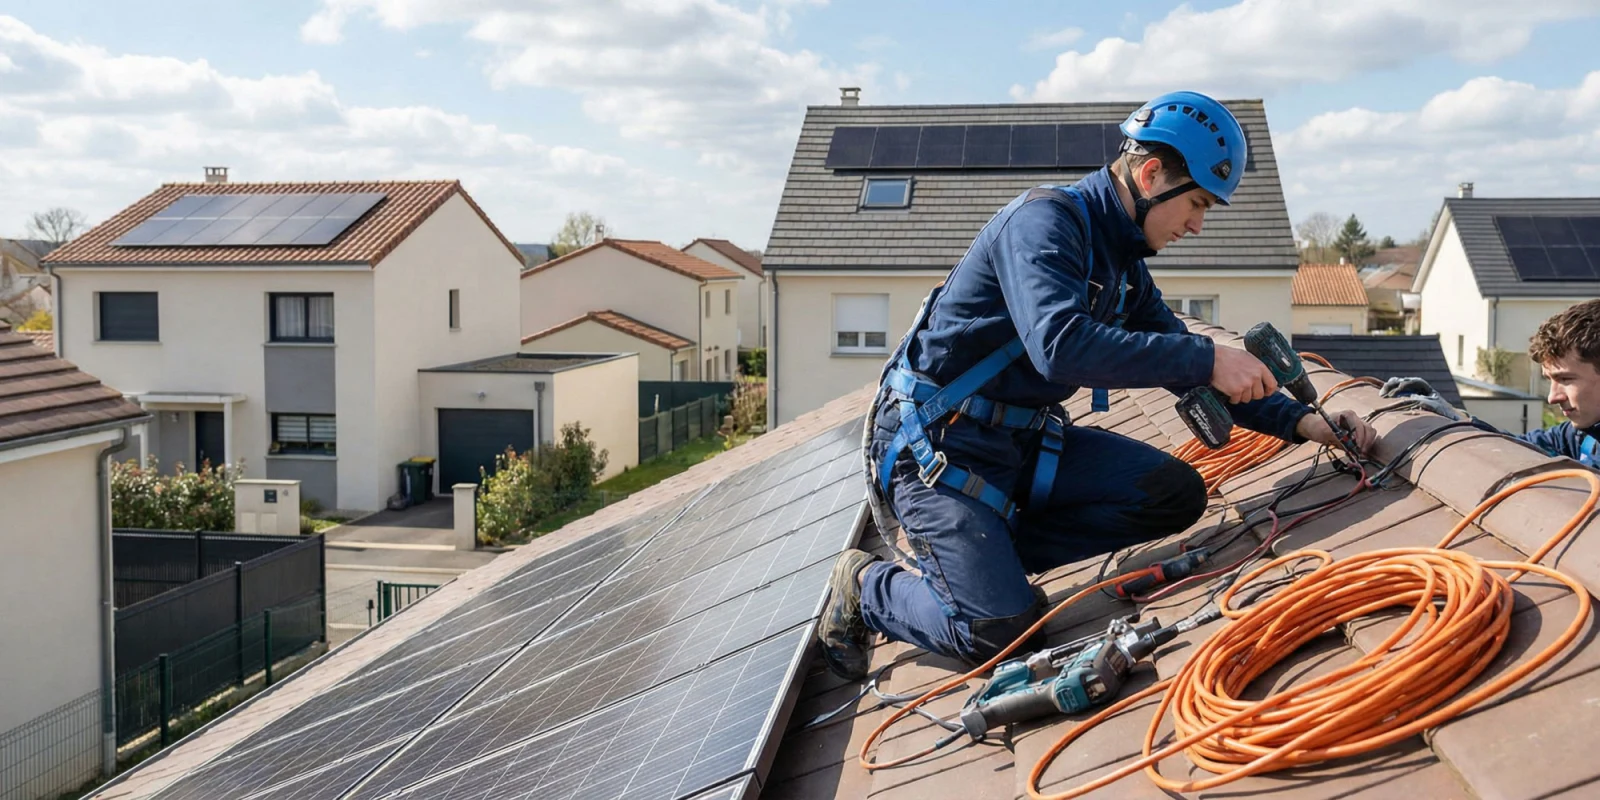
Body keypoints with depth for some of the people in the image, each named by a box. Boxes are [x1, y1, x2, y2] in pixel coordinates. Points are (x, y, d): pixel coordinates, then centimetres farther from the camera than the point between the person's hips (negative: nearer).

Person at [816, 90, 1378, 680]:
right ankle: (866, 587, 9)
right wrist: (1206, 358, -31)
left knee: (1176, 495, -4)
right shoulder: (1046, 218, -17)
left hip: (1024, 438, 9)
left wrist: (1301, 421, 6)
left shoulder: (1124, 266, 11)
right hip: (936, 442, -9)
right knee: (1001, 629, -20)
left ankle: (979, 549, 1)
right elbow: (1060, 346, -34)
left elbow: (1187, 371, 16)